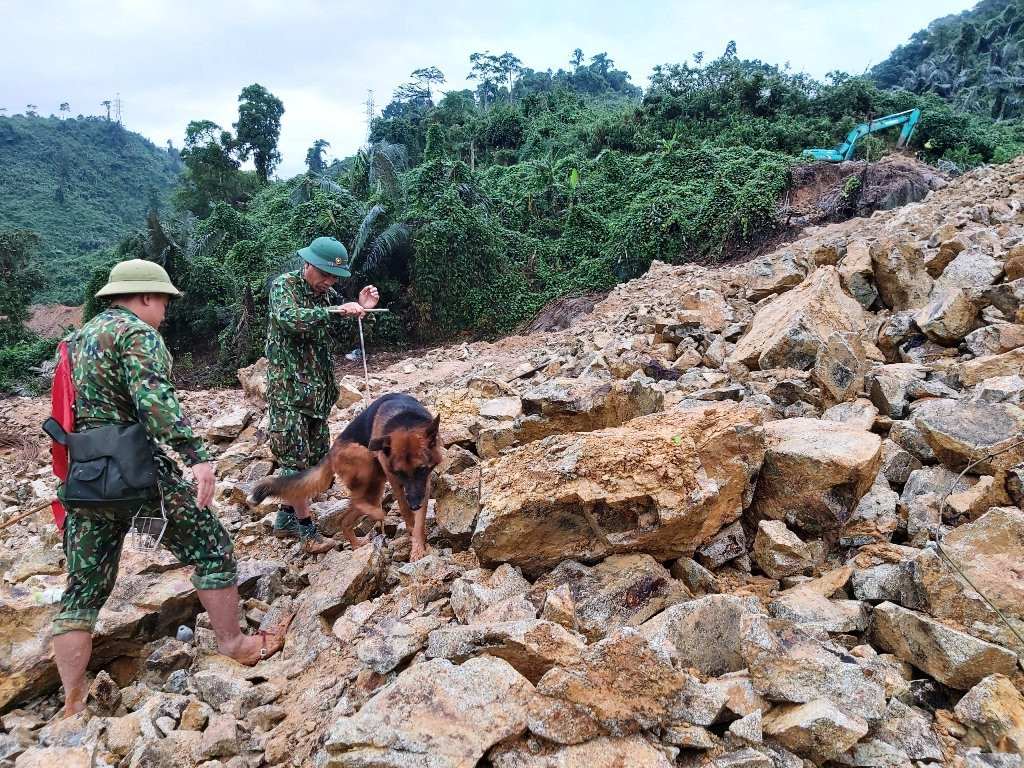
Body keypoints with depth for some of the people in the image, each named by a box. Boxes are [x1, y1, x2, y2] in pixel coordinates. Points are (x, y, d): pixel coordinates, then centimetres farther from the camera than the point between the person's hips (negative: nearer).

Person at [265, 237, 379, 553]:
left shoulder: (328, 293, 8)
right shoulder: (284, 284, -10)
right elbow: (288, 318, -30)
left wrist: (360, 309, -7)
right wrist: (336, 310, -34)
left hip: (318, 387, 7)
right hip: (288, 385, -7)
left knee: (314, 455, 11)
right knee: (295, 456, -5)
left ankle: (285, 518, 24)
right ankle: (306, 527, 3)